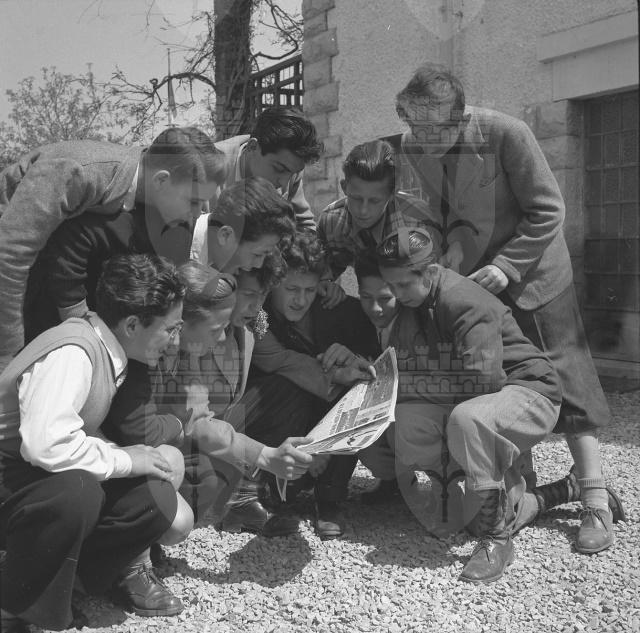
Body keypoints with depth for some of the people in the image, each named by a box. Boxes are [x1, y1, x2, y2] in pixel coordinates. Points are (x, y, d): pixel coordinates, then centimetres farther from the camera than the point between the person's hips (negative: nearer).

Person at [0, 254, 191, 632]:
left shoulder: (108, 350, 2)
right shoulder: (72, 353, -27)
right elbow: (46, 444, -40)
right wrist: (124, 460, -26)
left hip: (55, 480, 8)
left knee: (157, 499, -13)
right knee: (77, 492, -39)